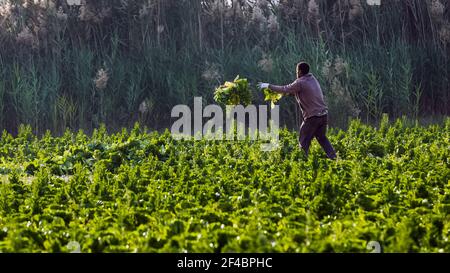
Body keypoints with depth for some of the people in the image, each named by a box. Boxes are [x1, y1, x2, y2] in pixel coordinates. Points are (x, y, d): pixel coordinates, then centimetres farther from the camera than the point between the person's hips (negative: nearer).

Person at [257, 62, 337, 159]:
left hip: (313, 116, -7)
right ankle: (333, 157, 15)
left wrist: (268, 86, 1)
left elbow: (285, 90, -8)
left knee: (304, 140, 4)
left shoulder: (300, 83, -11)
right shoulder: (312, 78, 13)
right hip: (324, 114, 7)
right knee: (322, 137, 22)